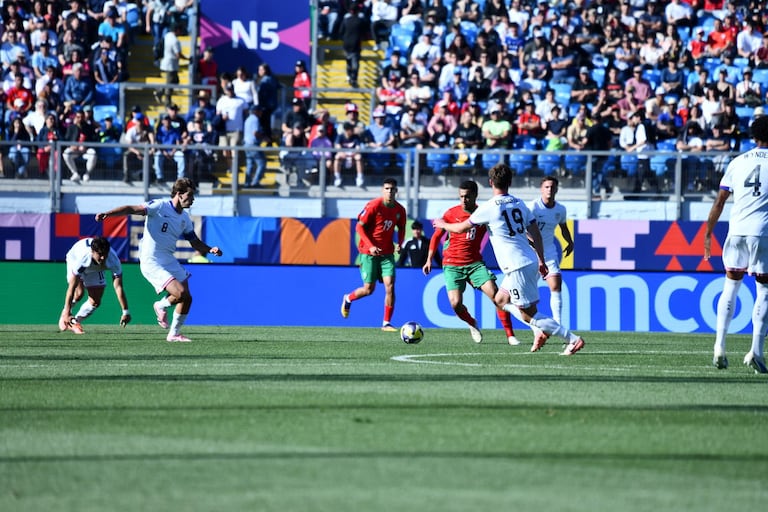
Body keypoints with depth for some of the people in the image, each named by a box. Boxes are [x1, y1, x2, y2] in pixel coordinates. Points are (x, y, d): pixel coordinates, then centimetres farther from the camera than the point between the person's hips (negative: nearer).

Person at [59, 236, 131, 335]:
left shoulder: (113, 260, -39)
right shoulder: (82, 258, -45)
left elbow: (118, 287, -37)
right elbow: (72, 287, -40)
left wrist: (126, 312, -40)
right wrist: (67, 313, -39)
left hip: (95, 269, 3)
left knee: (95, 301, -5)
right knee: (79, 292, -26)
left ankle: (74, 322, 17)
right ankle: (65, 314, 2)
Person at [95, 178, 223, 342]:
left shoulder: (185, 219, 11)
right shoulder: (159, 207, -11)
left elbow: (195, 243, 19)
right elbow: (132, 209, -19)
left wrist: (210, 249, -1)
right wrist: (108, 213, -32)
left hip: (170, 261, 8)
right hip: (152, 262, -8)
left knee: (187, 298, 5)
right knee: (181, 293, -21)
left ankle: (174, 334, 25)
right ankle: (161, 306, 8)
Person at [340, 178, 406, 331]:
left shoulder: (399, 210, 2)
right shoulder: (373, 205, -13)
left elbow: (401, 228, 19)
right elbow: (359, 227, -10)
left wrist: (399, 243, 0)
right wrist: (370, 246, -19)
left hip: (387, 253, 4)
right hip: (368, 252, -4)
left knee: (390, 285, -11)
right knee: (368, 289, -2)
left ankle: (386, 323, -3)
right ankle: (348, 299, 32)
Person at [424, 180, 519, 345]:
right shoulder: (452, 213, -2)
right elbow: (437, 235, 9)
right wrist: (429, 260, 7)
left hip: (475, 263, 1)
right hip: (452, 265, -1)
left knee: (496, 295, -15)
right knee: (456, 304, -16)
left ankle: (510, 335, -9)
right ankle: (472, 324, 18)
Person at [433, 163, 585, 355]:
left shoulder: (489, 208, -9)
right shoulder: (519, 204, 11)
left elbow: (462, 228, 2)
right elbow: (536, 233, 12)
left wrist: (443, 224, 22)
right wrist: (541, 261, 20)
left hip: (518, 267, -8)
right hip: (530, 261, 8)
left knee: (529, 314, -3)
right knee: (500, 300, 22)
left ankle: (573, 339, -8)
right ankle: (541, 331, 13)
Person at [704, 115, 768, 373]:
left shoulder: (738, 162, 11)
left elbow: (720, 200, 10)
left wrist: (708, 234, 15)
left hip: (737, 229, 3)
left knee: (730, 287, 14)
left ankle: (719, 347, 7)